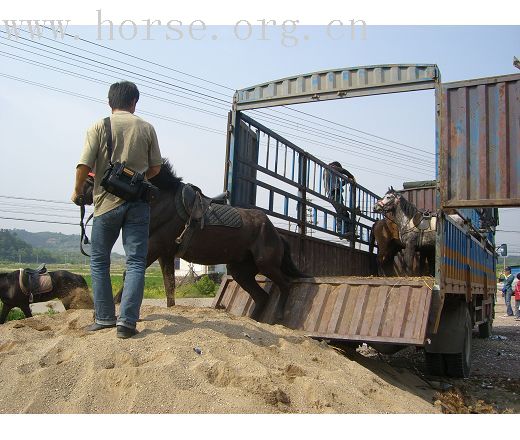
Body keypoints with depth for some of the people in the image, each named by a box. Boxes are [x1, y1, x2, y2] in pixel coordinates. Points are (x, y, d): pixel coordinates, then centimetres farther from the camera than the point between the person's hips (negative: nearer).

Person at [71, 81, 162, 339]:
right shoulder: (146, 128, 5)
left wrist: (77, 191, 8)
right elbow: (155, 168, 8)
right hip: (138, 203, 1)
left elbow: (85, 165, -9)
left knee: (99, 261, 13)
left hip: (107, 202, -1)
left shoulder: (98, 127, -1)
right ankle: (127, 321, -5)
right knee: (135, 262, 2)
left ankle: (105, 318, 16)